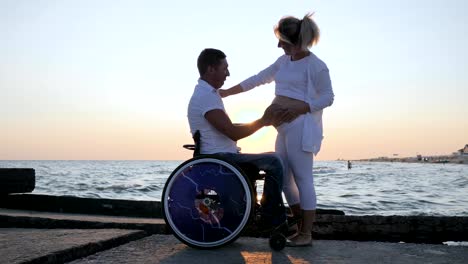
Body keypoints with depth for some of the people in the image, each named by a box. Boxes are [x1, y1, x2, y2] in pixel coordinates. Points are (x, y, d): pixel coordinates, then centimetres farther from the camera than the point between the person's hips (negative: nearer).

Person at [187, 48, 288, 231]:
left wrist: (260, 122, 10)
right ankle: (272, 219, -3)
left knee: (270, 161, 23)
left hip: (218, 158, 11)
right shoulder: (206, 96, -18)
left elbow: (229, 129, 19)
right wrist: (262, 121, -8)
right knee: (273, 162, -13)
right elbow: (234, 133, -22)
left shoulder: (207, 93, 15)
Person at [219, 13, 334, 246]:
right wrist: (226, 92, 17)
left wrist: (298, 109, -19)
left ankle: (306, 234, 3)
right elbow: (258, 79, 19)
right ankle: (300, 226, 21)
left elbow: (327, 97, -7)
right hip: (285, 128, 9)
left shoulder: (315, 65, -8)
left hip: (301, 127, -8)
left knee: (302, 178, -6)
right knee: (284, 178, 9)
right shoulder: (284, 61, 15)